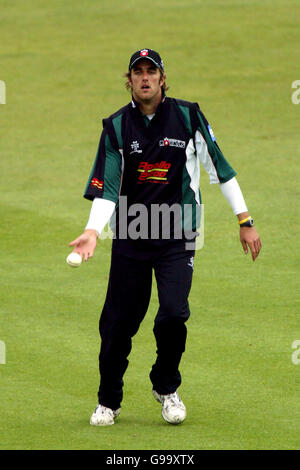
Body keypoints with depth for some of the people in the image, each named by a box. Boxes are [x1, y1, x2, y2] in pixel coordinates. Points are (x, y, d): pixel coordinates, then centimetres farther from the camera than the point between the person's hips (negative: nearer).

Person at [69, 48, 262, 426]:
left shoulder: (188, 117, -2)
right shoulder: (116, 127, 0)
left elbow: (219, 168, 4)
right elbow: (106, 189, -4)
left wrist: (245, 221, 3)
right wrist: (92, 230, -21)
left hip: (177, 237, -1)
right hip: (129, 237, 1)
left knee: (174, 313, -18)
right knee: (117, 322, 0)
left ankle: (166, 387, 9)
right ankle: (108, 402, 21)